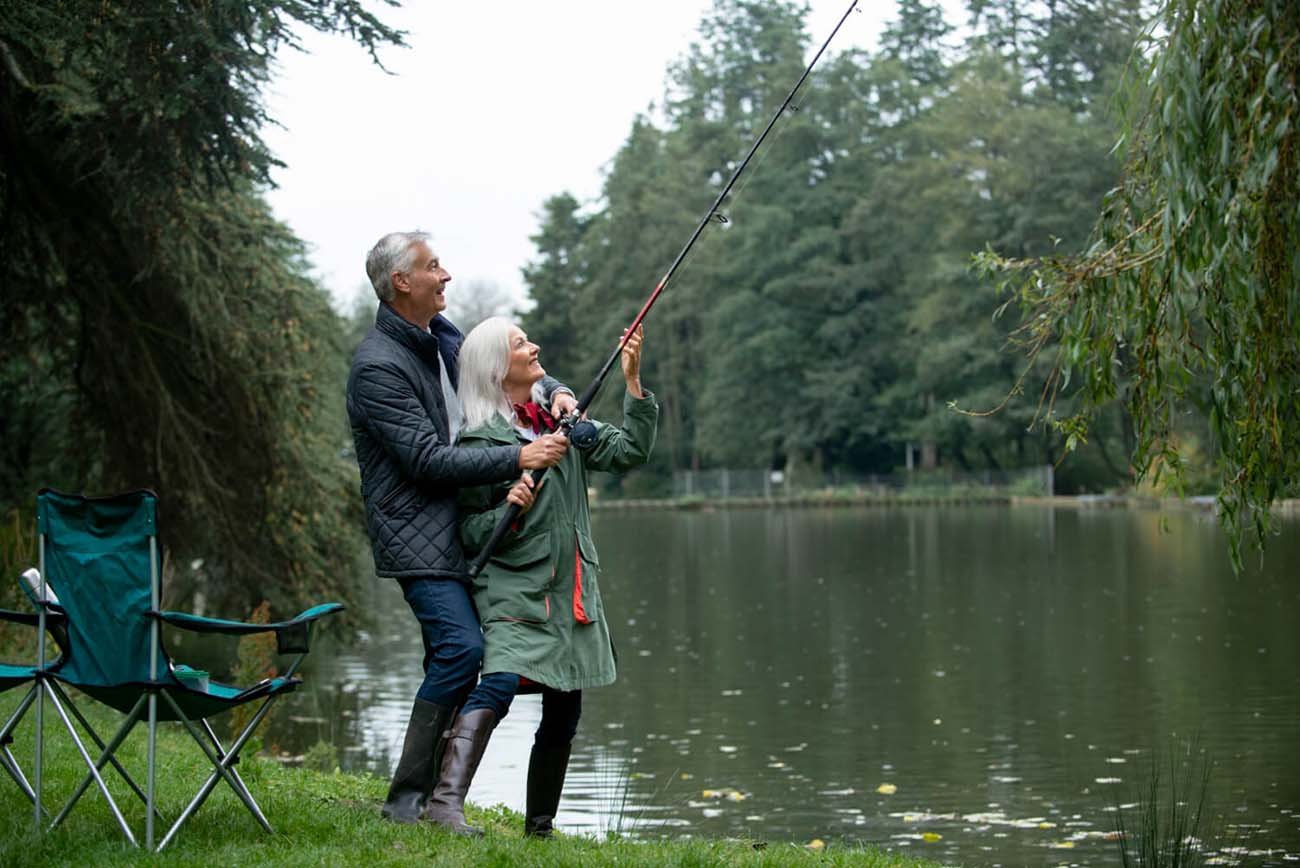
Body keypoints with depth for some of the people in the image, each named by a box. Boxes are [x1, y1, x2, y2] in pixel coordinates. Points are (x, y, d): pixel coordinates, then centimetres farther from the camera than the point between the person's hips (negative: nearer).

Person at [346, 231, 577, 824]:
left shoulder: (442, 337, 12)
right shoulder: (377, 366, -15)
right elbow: (427, 459, -20)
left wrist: (554, 392, 2)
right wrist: (518, 458, -23)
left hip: (462, 528, 9)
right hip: (417, 536, -9)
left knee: (453, 657, 8)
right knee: (462, 646, -19)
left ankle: (431, 791, 16)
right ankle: (407, 797, -11)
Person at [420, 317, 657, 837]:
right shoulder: (479, 442, -6)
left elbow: (628, 452, 4)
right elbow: (472, 535, -5)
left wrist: (633, 382, -3)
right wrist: (510, 510, -24)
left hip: (571, 594, 6)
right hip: (515, 591, -6)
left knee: (563, 714, 8)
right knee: (499, 684, -28)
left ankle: (539, 825, 21)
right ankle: (445, 802, -35)